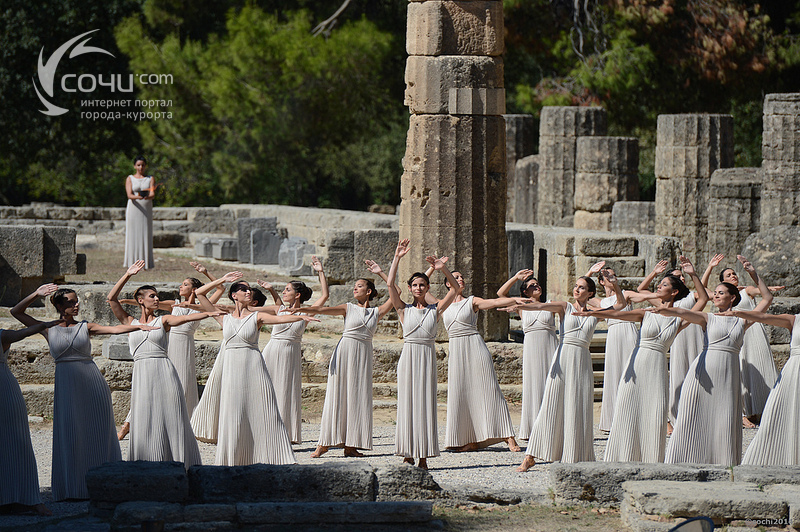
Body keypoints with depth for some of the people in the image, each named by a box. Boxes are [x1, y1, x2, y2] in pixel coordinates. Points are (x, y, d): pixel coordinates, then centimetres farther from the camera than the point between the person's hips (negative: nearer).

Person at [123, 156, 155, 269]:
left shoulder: (150, 179, 10)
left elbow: (153, 194, -5)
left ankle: (146, 263, -2)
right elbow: (129, 195, -7)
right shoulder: (130, 179, 7)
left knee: (146, 235, -3)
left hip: (146, 210, 1)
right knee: (133, 236, -5)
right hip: (133, 209, -1)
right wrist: (138, 197, -28)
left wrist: (148, 197, -29)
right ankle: (132, 263, -4)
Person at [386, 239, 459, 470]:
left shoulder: (435, 310, 7)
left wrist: (443, 269, -10)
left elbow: (455, 288, 2)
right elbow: (390, 284, -4)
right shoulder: (404, 310, 5)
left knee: (425, 404, -1)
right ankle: (408, 453, 4)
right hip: (408, 356, 0)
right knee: (407, 404, -1)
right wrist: (397, 258, -9)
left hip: (428, 358, 0)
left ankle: (424, 457, 0)